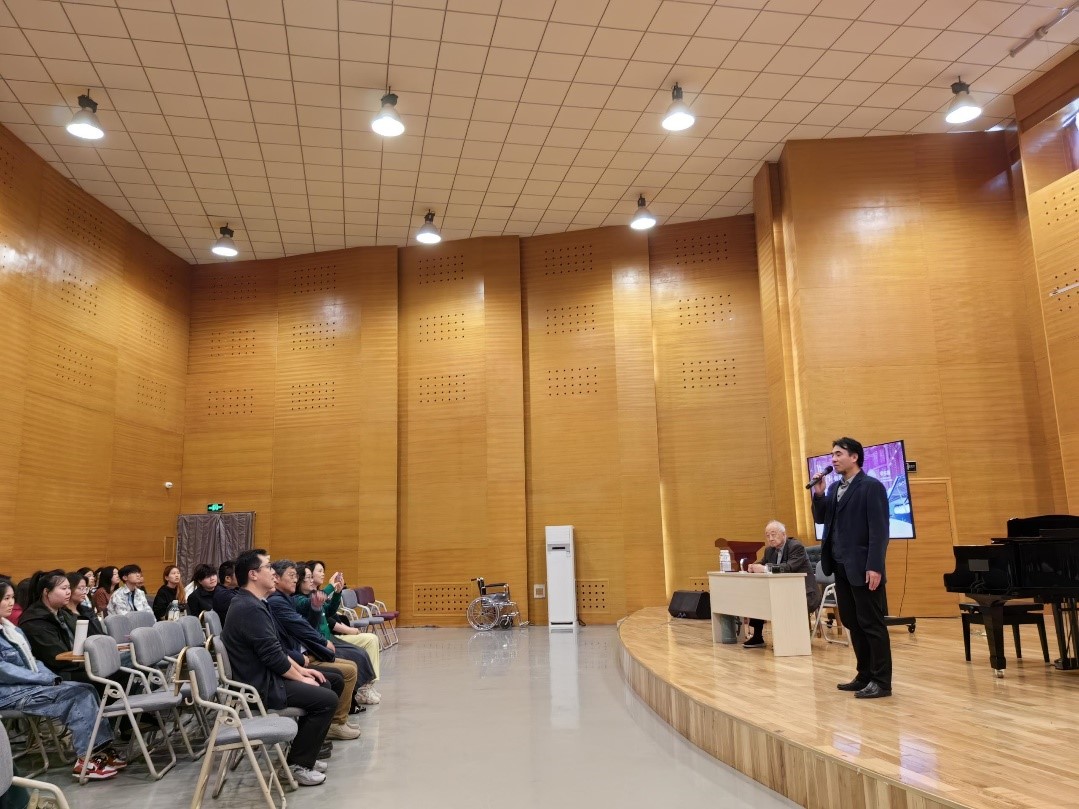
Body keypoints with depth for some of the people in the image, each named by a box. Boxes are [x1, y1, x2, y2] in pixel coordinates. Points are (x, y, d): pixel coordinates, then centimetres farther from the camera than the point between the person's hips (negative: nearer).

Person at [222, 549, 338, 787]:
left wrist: (300, 669, 10)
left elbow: (274, 648, 16)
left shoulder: (252, 603, 10)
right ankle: (298, 765, -2)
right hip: (260, 685, -11)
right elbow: (273, 656, -24)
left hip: (262, 675, 11)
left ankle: (303, 754, 21)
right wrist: (300, 678, -11)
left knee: (324, 685, 15)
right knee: (327, 699, -12)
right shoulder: (250, 608, -24)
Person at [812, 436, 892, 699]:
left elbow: (879, 530, -15)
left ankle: (882, 681, 7)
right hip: (841, 566, 8)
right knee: (853, 623, 13)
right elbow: (821, 519, 16)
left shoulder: (872, 487, -9)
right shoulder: (834, 488, 14)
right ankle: (865, 676, 23)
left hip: (863, 568, -8)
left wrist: (875, 566, -20)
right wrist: (818, 494, 0)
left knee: (872, 624, -1)